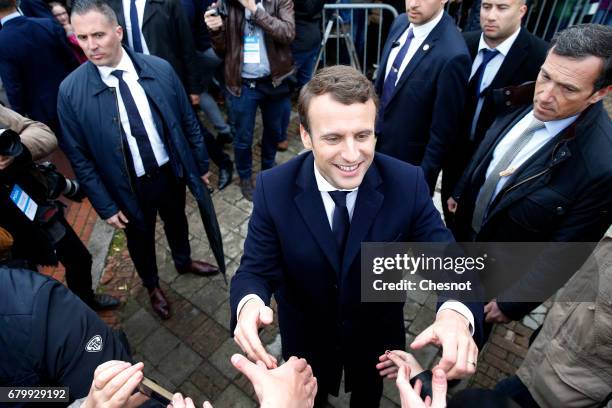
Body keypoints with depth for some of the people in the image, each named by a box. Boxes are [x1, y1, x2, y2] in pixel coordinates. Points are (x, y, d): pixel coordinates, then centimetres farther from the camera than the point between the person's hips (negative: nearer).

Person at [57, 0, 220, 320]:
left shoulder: (160, 68, -11)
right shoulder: (70, 90, -15)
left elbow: (188, 121, -1)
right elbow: (79, 157, -9)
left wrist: (201, 165, 5)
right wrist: (105, 206, -8)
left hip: (171, 172, 2)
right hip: (129, 186, -1)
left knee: (177, 222, 26)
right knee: (140, 239, 21)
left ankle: (184, 262, 59)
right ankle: (152, 285, 52)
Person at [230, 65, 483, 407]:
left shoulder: (408, 183, -25)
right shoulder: (274, 188, -25)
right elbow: (256, 270, -21)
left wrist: (456, 312, -46)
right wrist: (249, 303, -45)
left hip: (377, 334, 1)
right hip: (305, 337, 0)